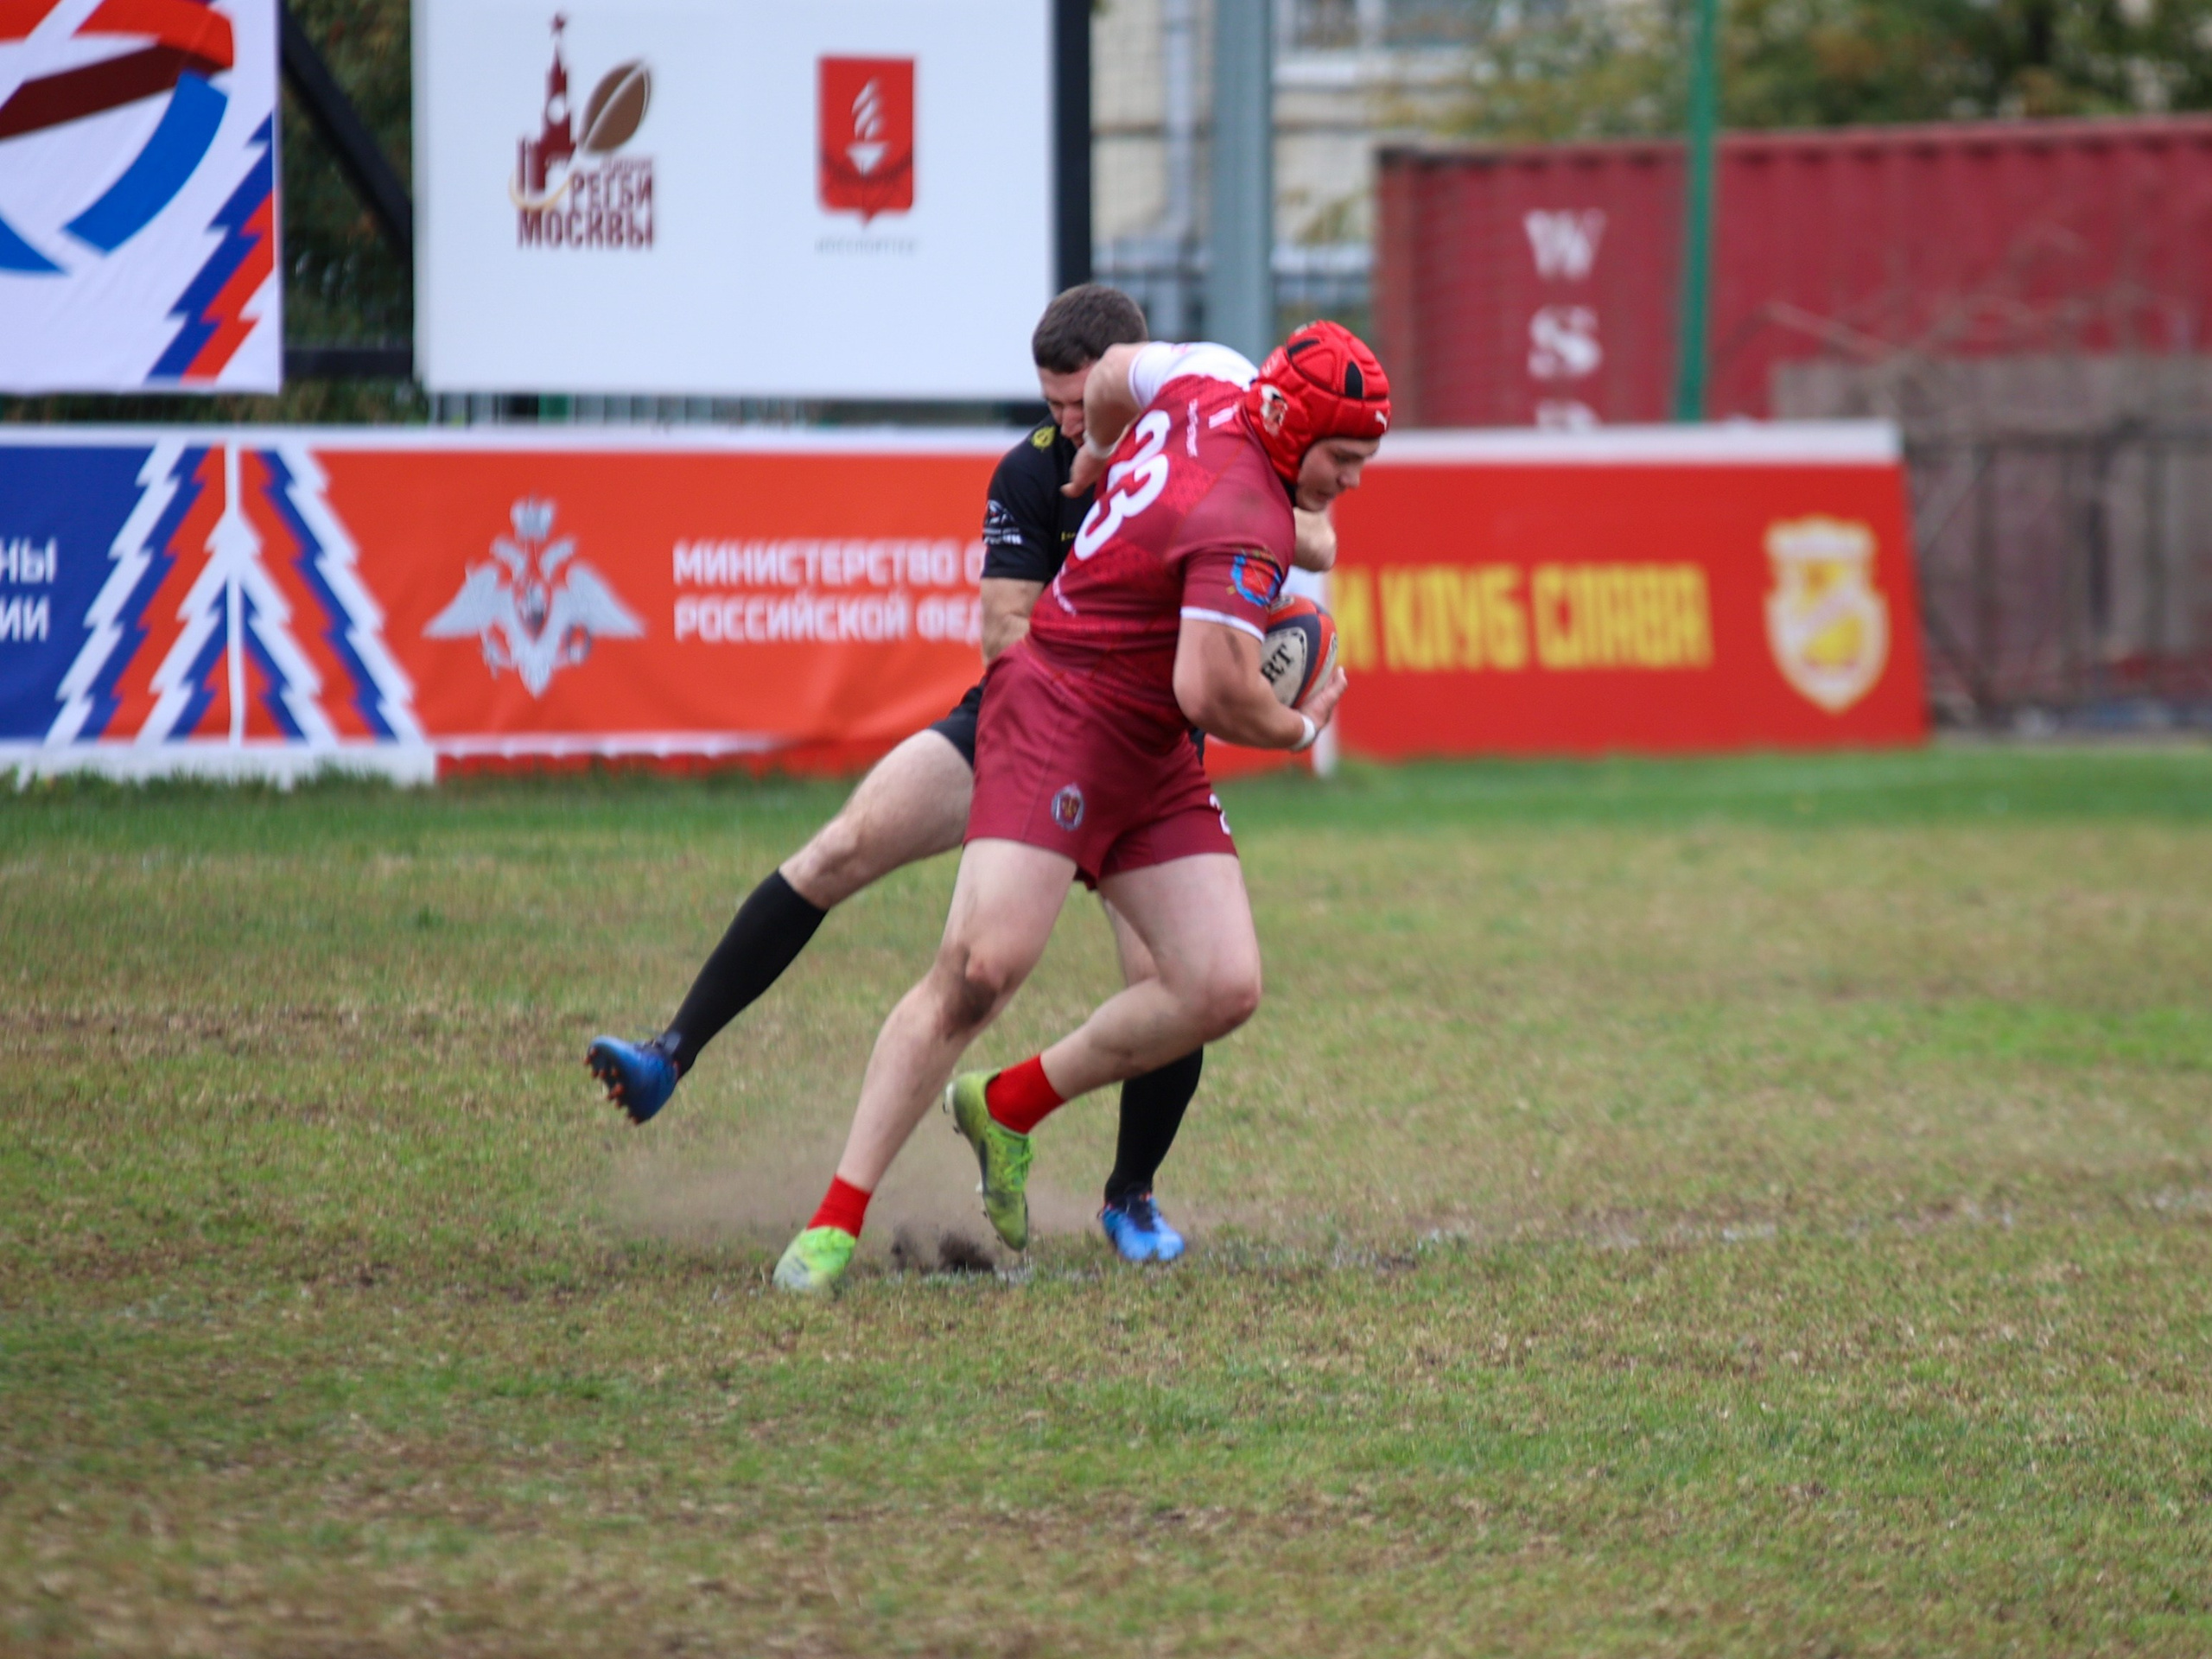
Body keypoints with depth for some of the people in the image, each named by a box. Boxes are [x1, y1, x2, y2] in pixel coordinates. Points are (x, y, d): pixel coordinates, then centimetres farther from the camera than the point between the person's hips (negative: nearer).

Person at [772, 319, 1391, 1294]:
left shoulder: (1211, 381, 5)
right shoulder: (1248, 528, -22)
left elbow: (1113, 373, 25)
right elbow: (1209, 694, -27)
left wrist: (1097, 456, 45)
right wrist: (1297, 728, -8)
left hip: (1151, 766, 10)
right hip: (1060, 720, -10)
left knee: (1221, 987, -1)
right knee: (983, 965, -20)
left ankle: (1008, 1106, 17)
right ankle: (835, 1222, -16)